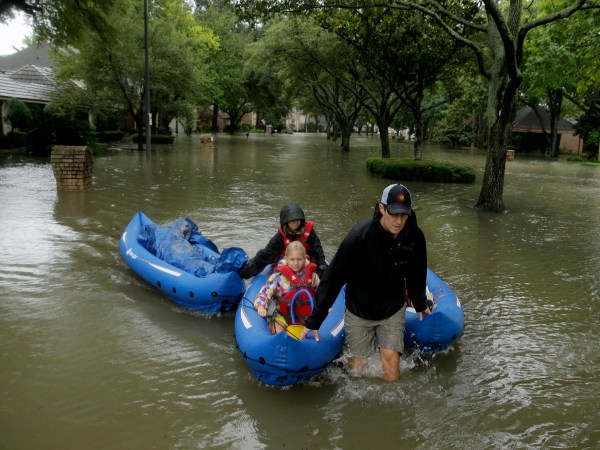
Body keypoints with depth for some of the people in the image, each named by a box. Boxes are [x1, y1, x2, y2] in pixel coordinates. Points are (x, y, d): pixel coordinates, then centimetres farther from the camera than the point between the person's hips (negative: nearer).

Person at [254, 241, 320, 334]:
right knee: (278, 332, -25)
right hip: (281, 314, -3)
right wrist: (261, 306, -31)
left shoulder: (311, 274, -2)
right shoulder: (279, 275, -12)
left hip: (304, 314, 3)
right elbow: (265, 292, -12)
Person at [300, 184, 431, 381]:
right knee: (357, 366, 4)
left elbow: (416, 275, 7)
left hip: (393, 309, 2)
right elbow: (333, 278, -22)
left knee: (391, 360, -6)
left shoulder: (415, 237, -14)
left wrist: (420, 305, 21)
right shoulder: (360, 235, -26)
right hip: (359, 311, -2)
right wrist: (314, 320, -20)